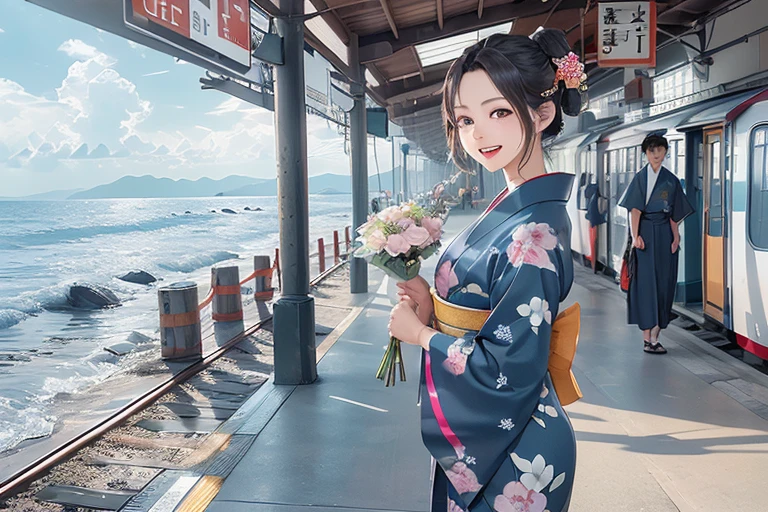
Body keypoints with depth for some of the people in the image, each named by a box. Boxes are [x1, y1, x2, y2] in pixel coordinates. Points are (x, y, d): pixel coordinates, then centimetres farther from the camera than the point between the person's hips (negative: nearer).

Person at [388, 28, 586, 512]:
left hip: (510, 456, -8)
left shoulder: (532, 233, -25)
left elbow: (510, 371, -25)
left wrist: (419, 333, -13)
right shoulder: (512, 206, 2)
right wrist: (431, 309, -7)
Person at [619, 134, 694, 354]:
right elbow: (634, 209, -6)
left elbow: (674, 214, 10)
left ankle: (655, 337, 11)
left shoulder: (671, 180, 11)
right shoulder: (640, 178, 2)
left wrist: (676, 237, 0)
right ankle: (647, 338, -2)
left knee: (664, 283, 3)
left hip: (664, 234, 4)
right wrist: (635, 236, -16)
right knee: (645, 282, -5)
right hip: (646, 233, -4)